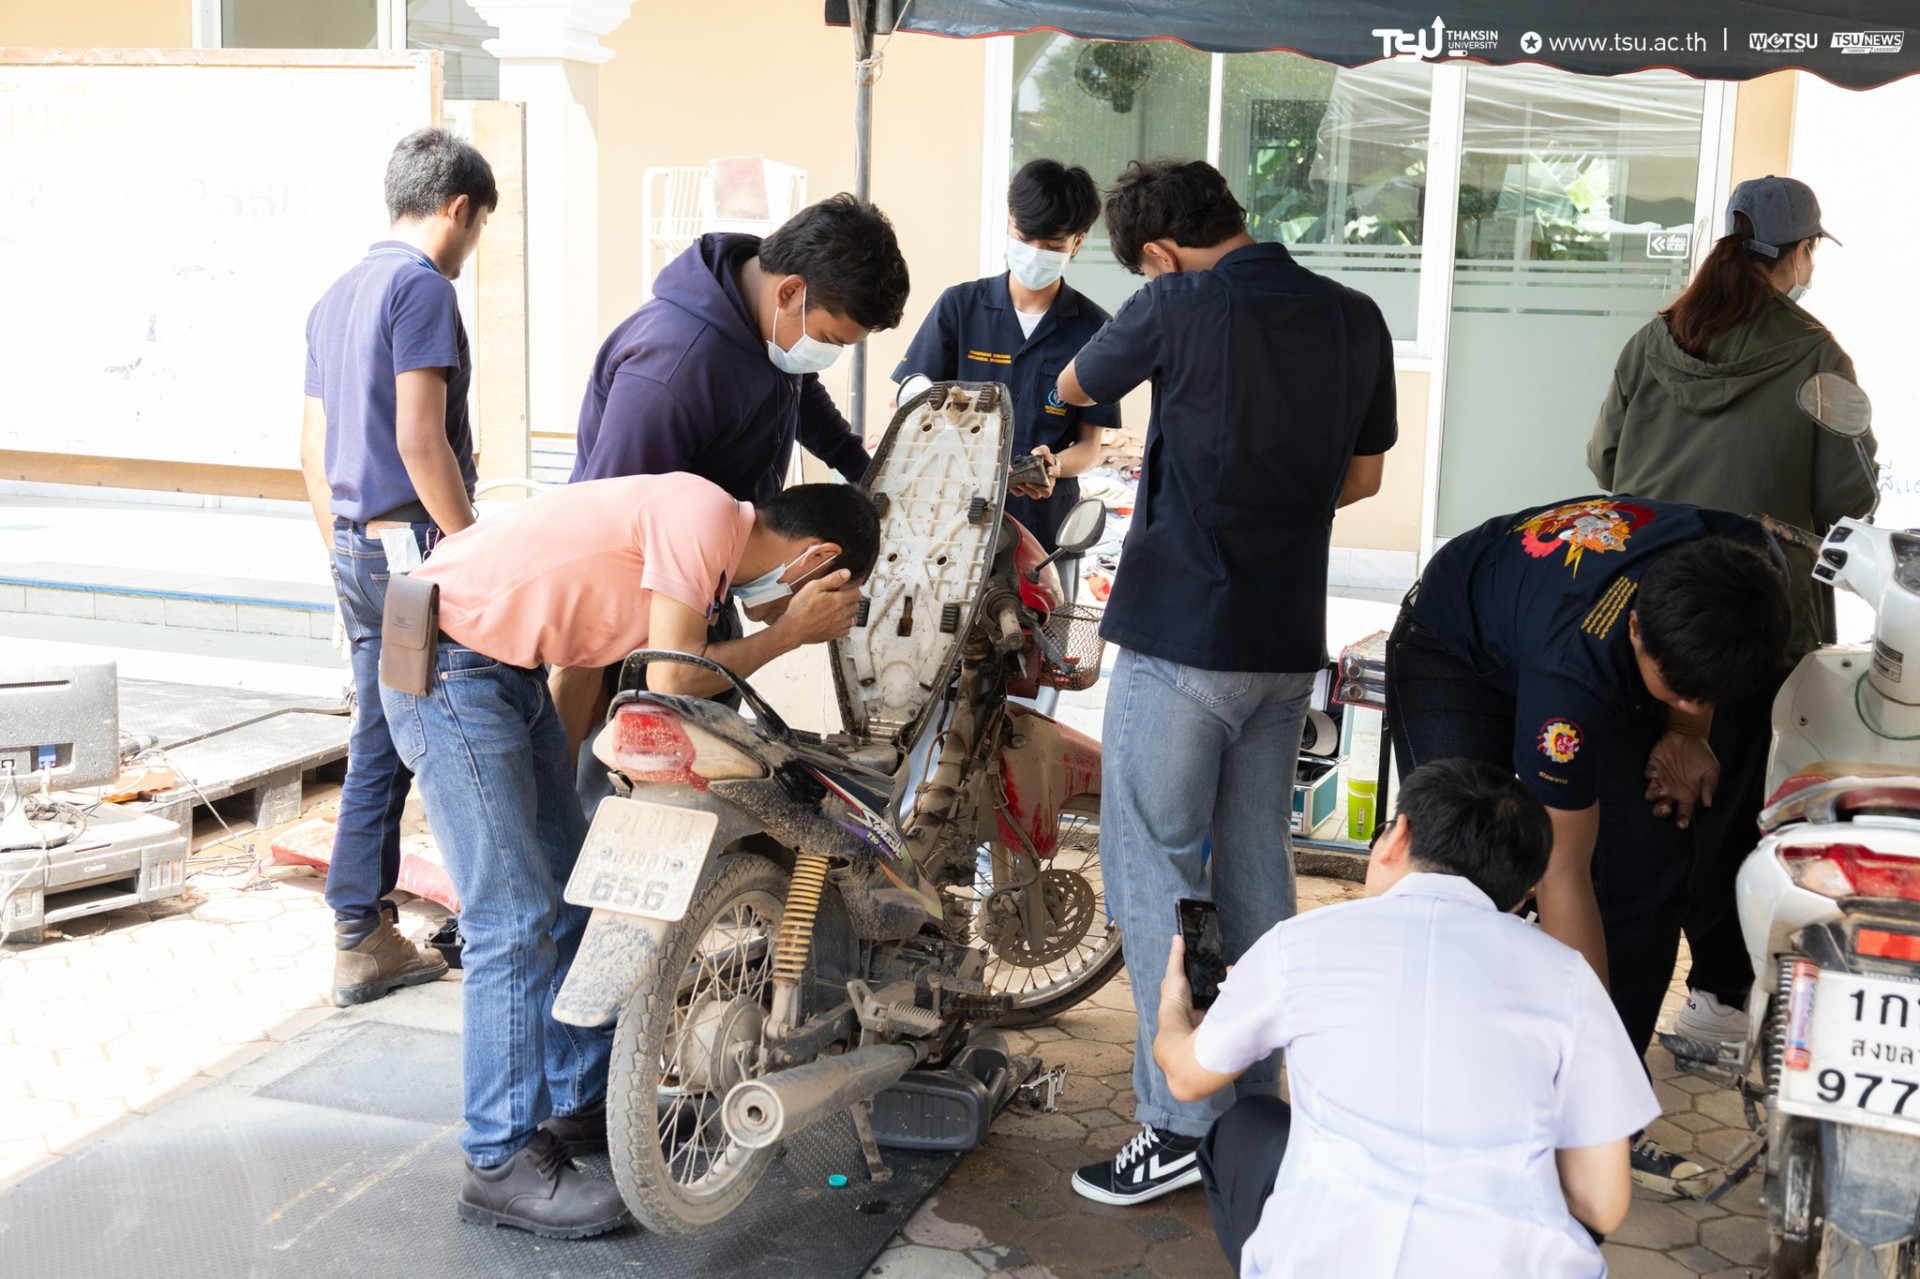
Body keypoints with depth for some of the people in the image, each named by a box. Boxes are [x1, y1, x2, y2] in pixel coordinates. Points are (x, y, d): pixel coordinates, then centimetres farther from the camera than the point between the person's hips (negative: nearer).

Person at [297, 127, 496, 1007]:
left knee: (379, 747, 11)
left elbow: (313, 450, 19)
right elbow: (419, 440, -20)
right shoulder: (422, 287, -11)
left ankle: (362, 940, 15)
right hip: (415, 546, -9)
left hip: (354, 549, 9)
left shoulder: (336, 298, 17)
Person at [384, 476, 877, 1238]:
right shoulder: (706, 514, -20)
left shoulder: (719, 544, 10)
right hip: (447, 666, -10)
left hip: (511, 669, 10)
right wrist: (790, 633, -7)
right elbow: (673, 682, -18)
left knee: (572, 895, 16)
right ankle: (501, 1163, -1)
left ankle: (583, 1103, 29)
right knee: (515, 922, -9)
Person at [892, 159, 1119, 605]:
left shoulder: (1092, 329, 2)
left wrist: (1053, 466, -18)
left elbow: (1090, 444, 4)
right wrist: (920, 396, -20)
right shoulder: (959, 306, 4)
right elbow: (909, 401, 4)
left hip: (1046, 528, 0)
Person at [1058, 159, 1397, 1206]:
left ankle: (1181, 1123, 5)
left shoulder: (1178, 307, -11)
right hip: (1291, 642, 7)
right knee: (1257, 866, 16)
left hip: (1181, 635, -7)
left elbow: (1075, 388, 7)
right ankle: (1258, 1096, 27)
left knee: (1156, 873, 1)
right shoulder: (1356, 319, 6)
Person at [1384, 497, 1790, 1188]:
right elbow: (1564, 871, -35)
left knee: (1650, 872, -6)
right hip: (1460, 654, -5)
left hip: (1614, 674, 6)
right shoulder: (1572, 665, -44)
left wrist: (1688, 730, -15)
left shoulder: (1752, 568, -29)